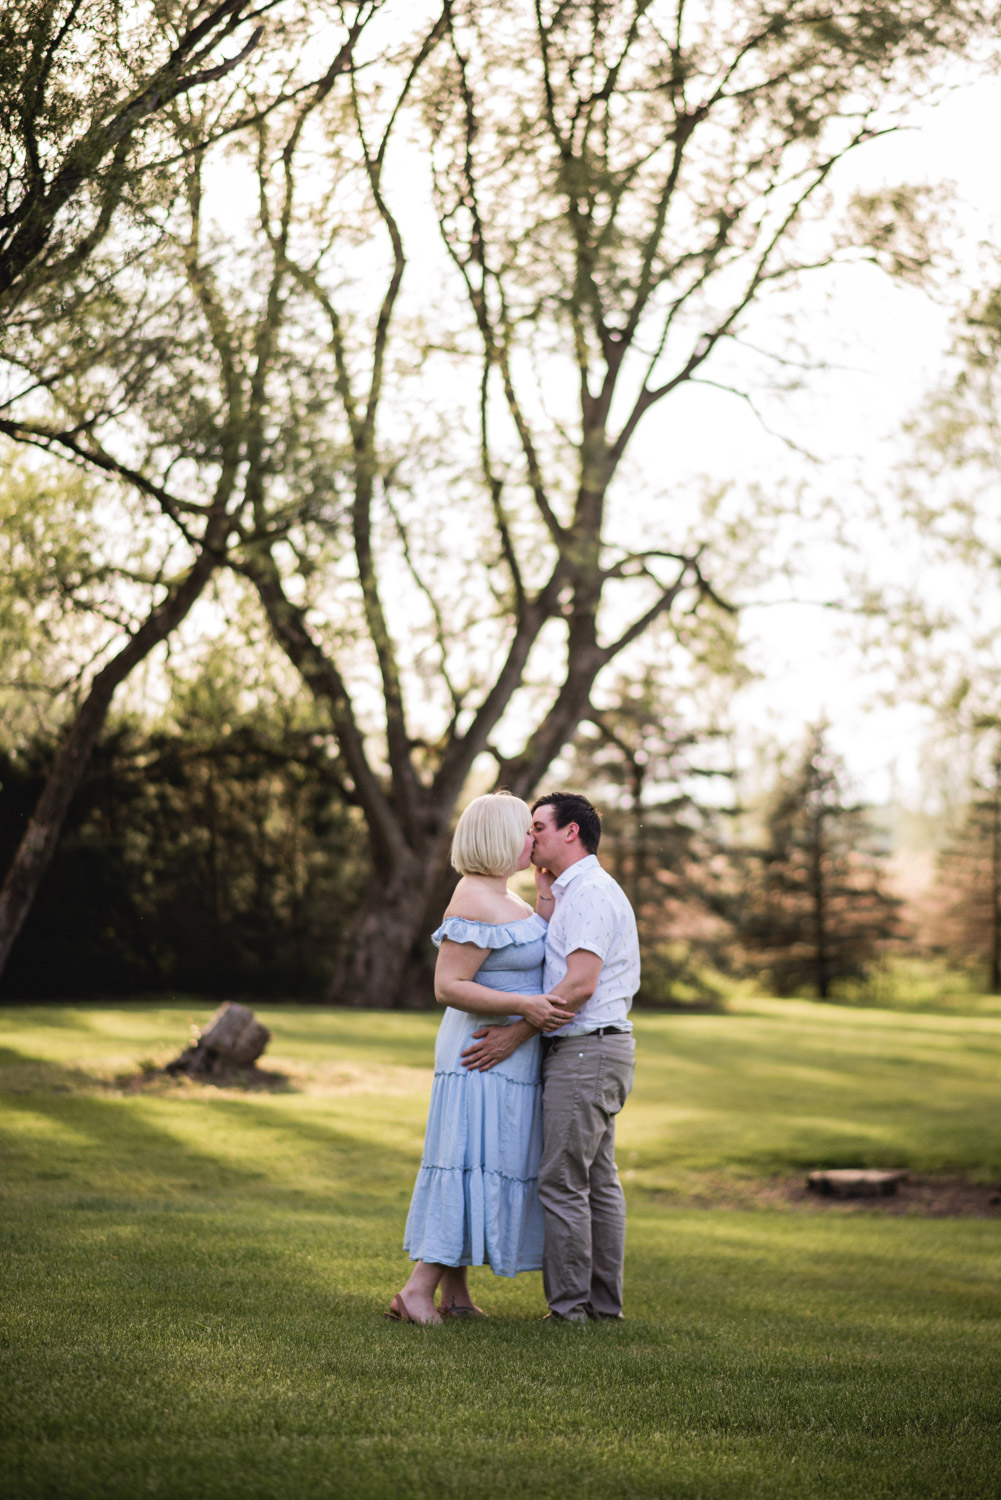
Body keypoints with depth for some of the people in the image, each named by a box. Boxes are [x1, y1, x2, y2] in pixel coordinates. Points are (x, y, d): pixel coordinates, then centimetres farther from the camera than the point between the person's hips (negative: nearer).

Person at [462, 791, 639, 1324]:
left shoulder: (591, 891, -14)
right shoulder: (571, 891, 21)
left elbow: (580, 984, -21)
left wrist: (515, 1034, -20)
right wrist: (543, 881, 9)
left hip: (587, 1049, -11)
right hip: (592, 1051, 11)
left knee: (561, 1181, -9)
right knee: (598, 1181, 11)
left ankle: (569, 1307, -7)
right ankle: (604, 1303, 15)